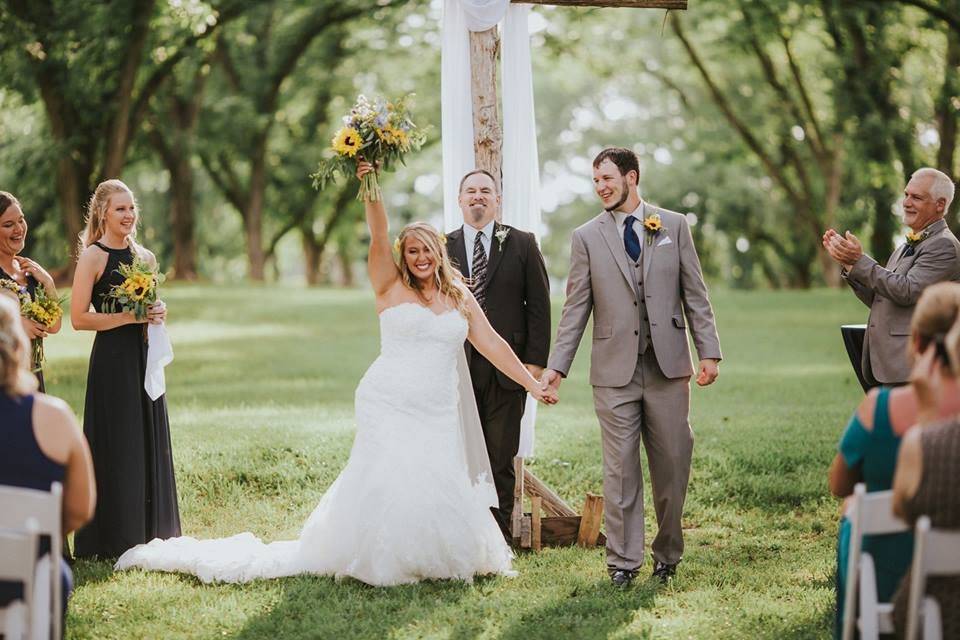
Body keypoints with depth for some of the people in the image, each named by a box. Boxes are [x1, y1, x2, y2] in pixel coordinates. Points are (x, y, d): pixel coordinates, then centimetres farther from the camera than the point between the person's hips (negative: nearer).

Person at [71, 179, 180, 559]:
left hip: (144, 357, 7)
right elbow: (78, 318, -13)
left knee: (150, 443, 9)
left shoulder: (144, 257, 12)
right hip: (112, 360, -7)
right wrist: (130, 317, -17)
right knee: (117, 447, -3)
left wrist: (158, 314, 3)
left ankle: (151, 534, 18)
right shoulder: (94, 257, -7)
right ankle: (115, 539, 4)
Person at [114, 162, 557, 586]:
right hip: (390, 405, -4)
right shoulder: (391, 287, 1)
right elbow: (377, 236, -12)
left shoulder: (461, 298, 12)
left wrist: (532, 383, 9)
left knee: (439, 490, -1)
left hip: (438, 415, 4)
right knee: (391, 487, -13)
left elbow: (492, 344, 13)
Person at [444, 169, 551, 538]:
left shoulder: (522, 244, 6)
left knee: (501, 461, 1)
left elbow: (539, 305, 3)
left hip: (506, 368, -1)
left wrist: (536, 361, -4)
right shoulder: (443, 246, 9)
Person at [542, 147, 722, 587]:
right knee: (620, 468, 0)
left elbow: (695, 294, 7)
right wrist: (557, 366, -2)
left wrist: (709, 351, 0)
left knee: (672, 464, 5)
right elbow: (576, 309, 5)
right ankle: (623, 561, 8)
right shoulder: (586, 237, 5)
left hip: (668, 365, 1)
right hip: (614, 369, -1)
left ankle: (667, 553, 20)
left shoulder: (674, 226, 7)